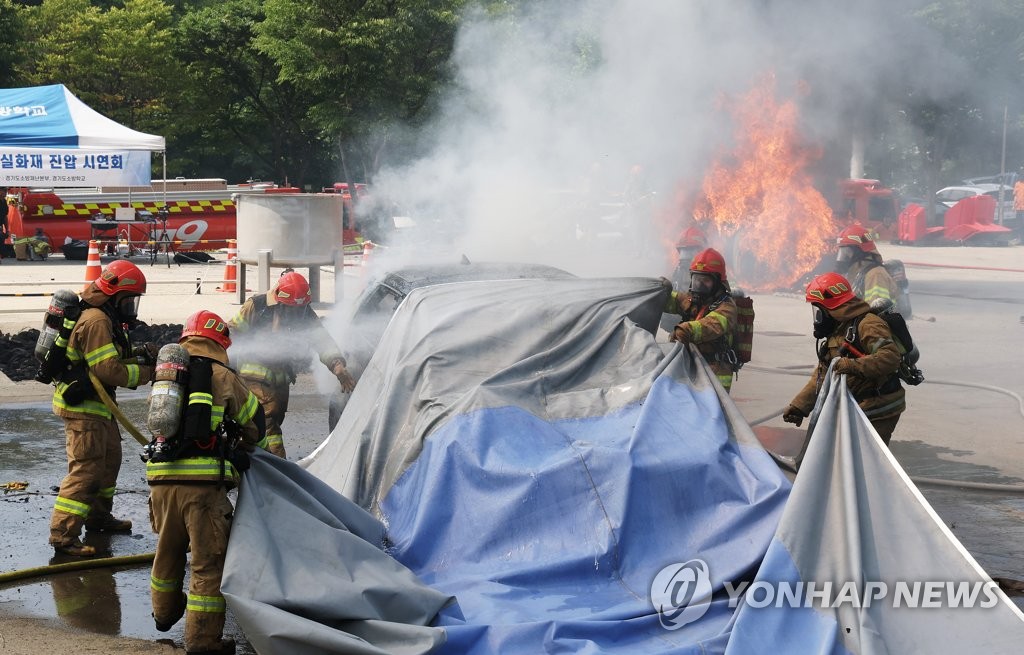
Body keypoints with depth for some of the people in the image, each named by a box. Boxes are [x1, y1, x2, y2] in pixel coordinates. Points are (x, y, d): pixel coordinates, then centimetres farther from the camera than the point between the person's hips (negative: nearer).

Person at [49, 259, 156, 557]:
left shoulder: (107, 319, 12)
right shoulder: (96, 322, -22)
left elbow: (113, 360, 14)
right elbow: (108, 370, -27)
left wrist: (138, 355, -3)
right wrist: (147, 372, -18)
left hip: (98, 405, 11)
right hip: (82, 407, -11)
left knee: (110, 458, 23)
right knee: (86, 469, -11)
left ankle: (98, 516, 39)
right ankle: (63, 535, -10)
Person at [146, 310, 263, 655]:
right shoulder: (224, 378, 4)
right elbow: (255, 425, 13)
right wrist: (241, 452, 35)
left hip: (161, 478, 5)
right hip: (203, 483, -5)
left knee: (168, 549, 26)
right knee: (208, 562, 2)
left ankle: (165, 612, 47)